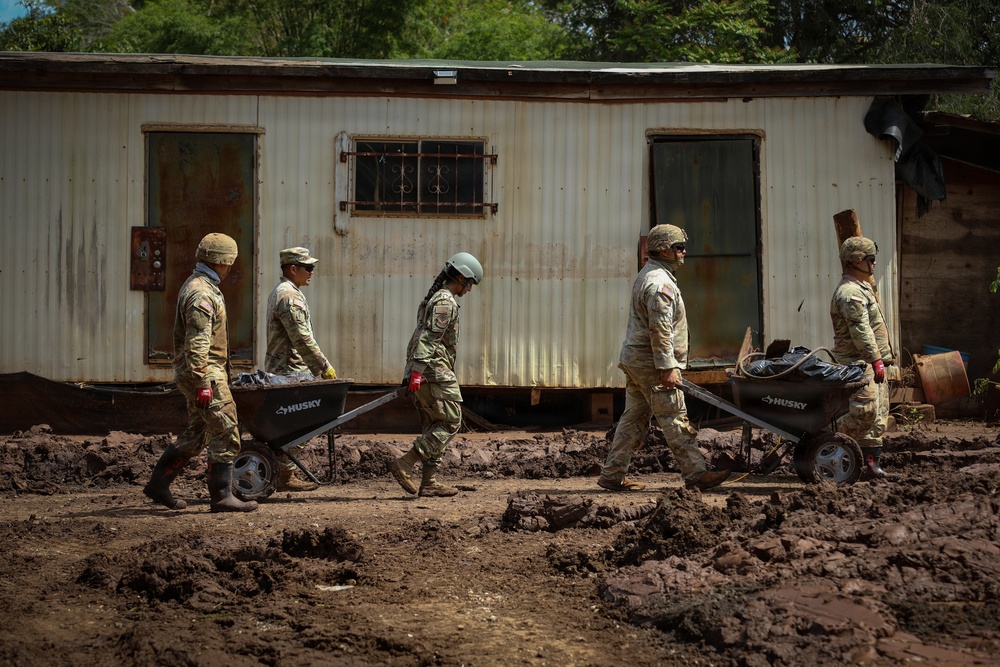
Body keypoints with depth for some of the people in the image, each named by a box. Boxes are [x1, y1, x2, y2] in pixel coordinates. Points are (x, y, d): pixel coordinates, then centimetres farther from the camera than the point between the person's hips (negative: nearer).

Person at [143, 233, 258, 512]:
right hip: (206, 373, -11)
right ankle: (222, 496, -4)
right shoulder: (202, 294, -17)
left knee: (196, 434, 16)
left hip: (193, 373, 11)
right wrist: (202, 383, -25)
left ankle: (158, 484, 20)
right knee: (226, 434, -7)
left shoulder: (195, 286, 17)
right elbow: (197, 343, -23)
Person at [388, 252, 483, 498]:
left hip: (422, 374, 10)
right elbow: (429, 337, -20)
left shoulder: (434, 298, 22)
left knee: (433, 427, 11)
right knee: (450, 422, -7)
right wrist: (418, 370, -26)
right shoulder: (446, 302, -10)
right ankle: (405, 464, -13)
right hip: (436, 372, -10)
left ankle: (429, 482, 8)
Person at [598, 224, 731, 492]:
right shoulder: (660, 282, -16)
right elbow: (660, 329, -22)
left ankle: (612, 475, 12)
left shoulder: (646, 276, 19)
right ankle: (696, 474, -2)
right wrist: (668, 367, -23)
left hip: (633, 360, 10)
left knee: (633, 418, 11)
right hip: (652, 364, -10)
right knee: (675, 419, -6)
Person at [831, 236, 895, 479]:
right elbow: (861, 330, -24)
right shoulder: (850, 293, -15)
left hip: (872, 362, 11)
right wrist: (876, 359, -27)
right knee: (865, 412, -17)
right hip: (858, 362, -11)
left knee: (879, 415, 8)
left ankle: (872, 463, 10)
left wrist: (883, 356, 25)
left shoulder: (862, 288, 21)